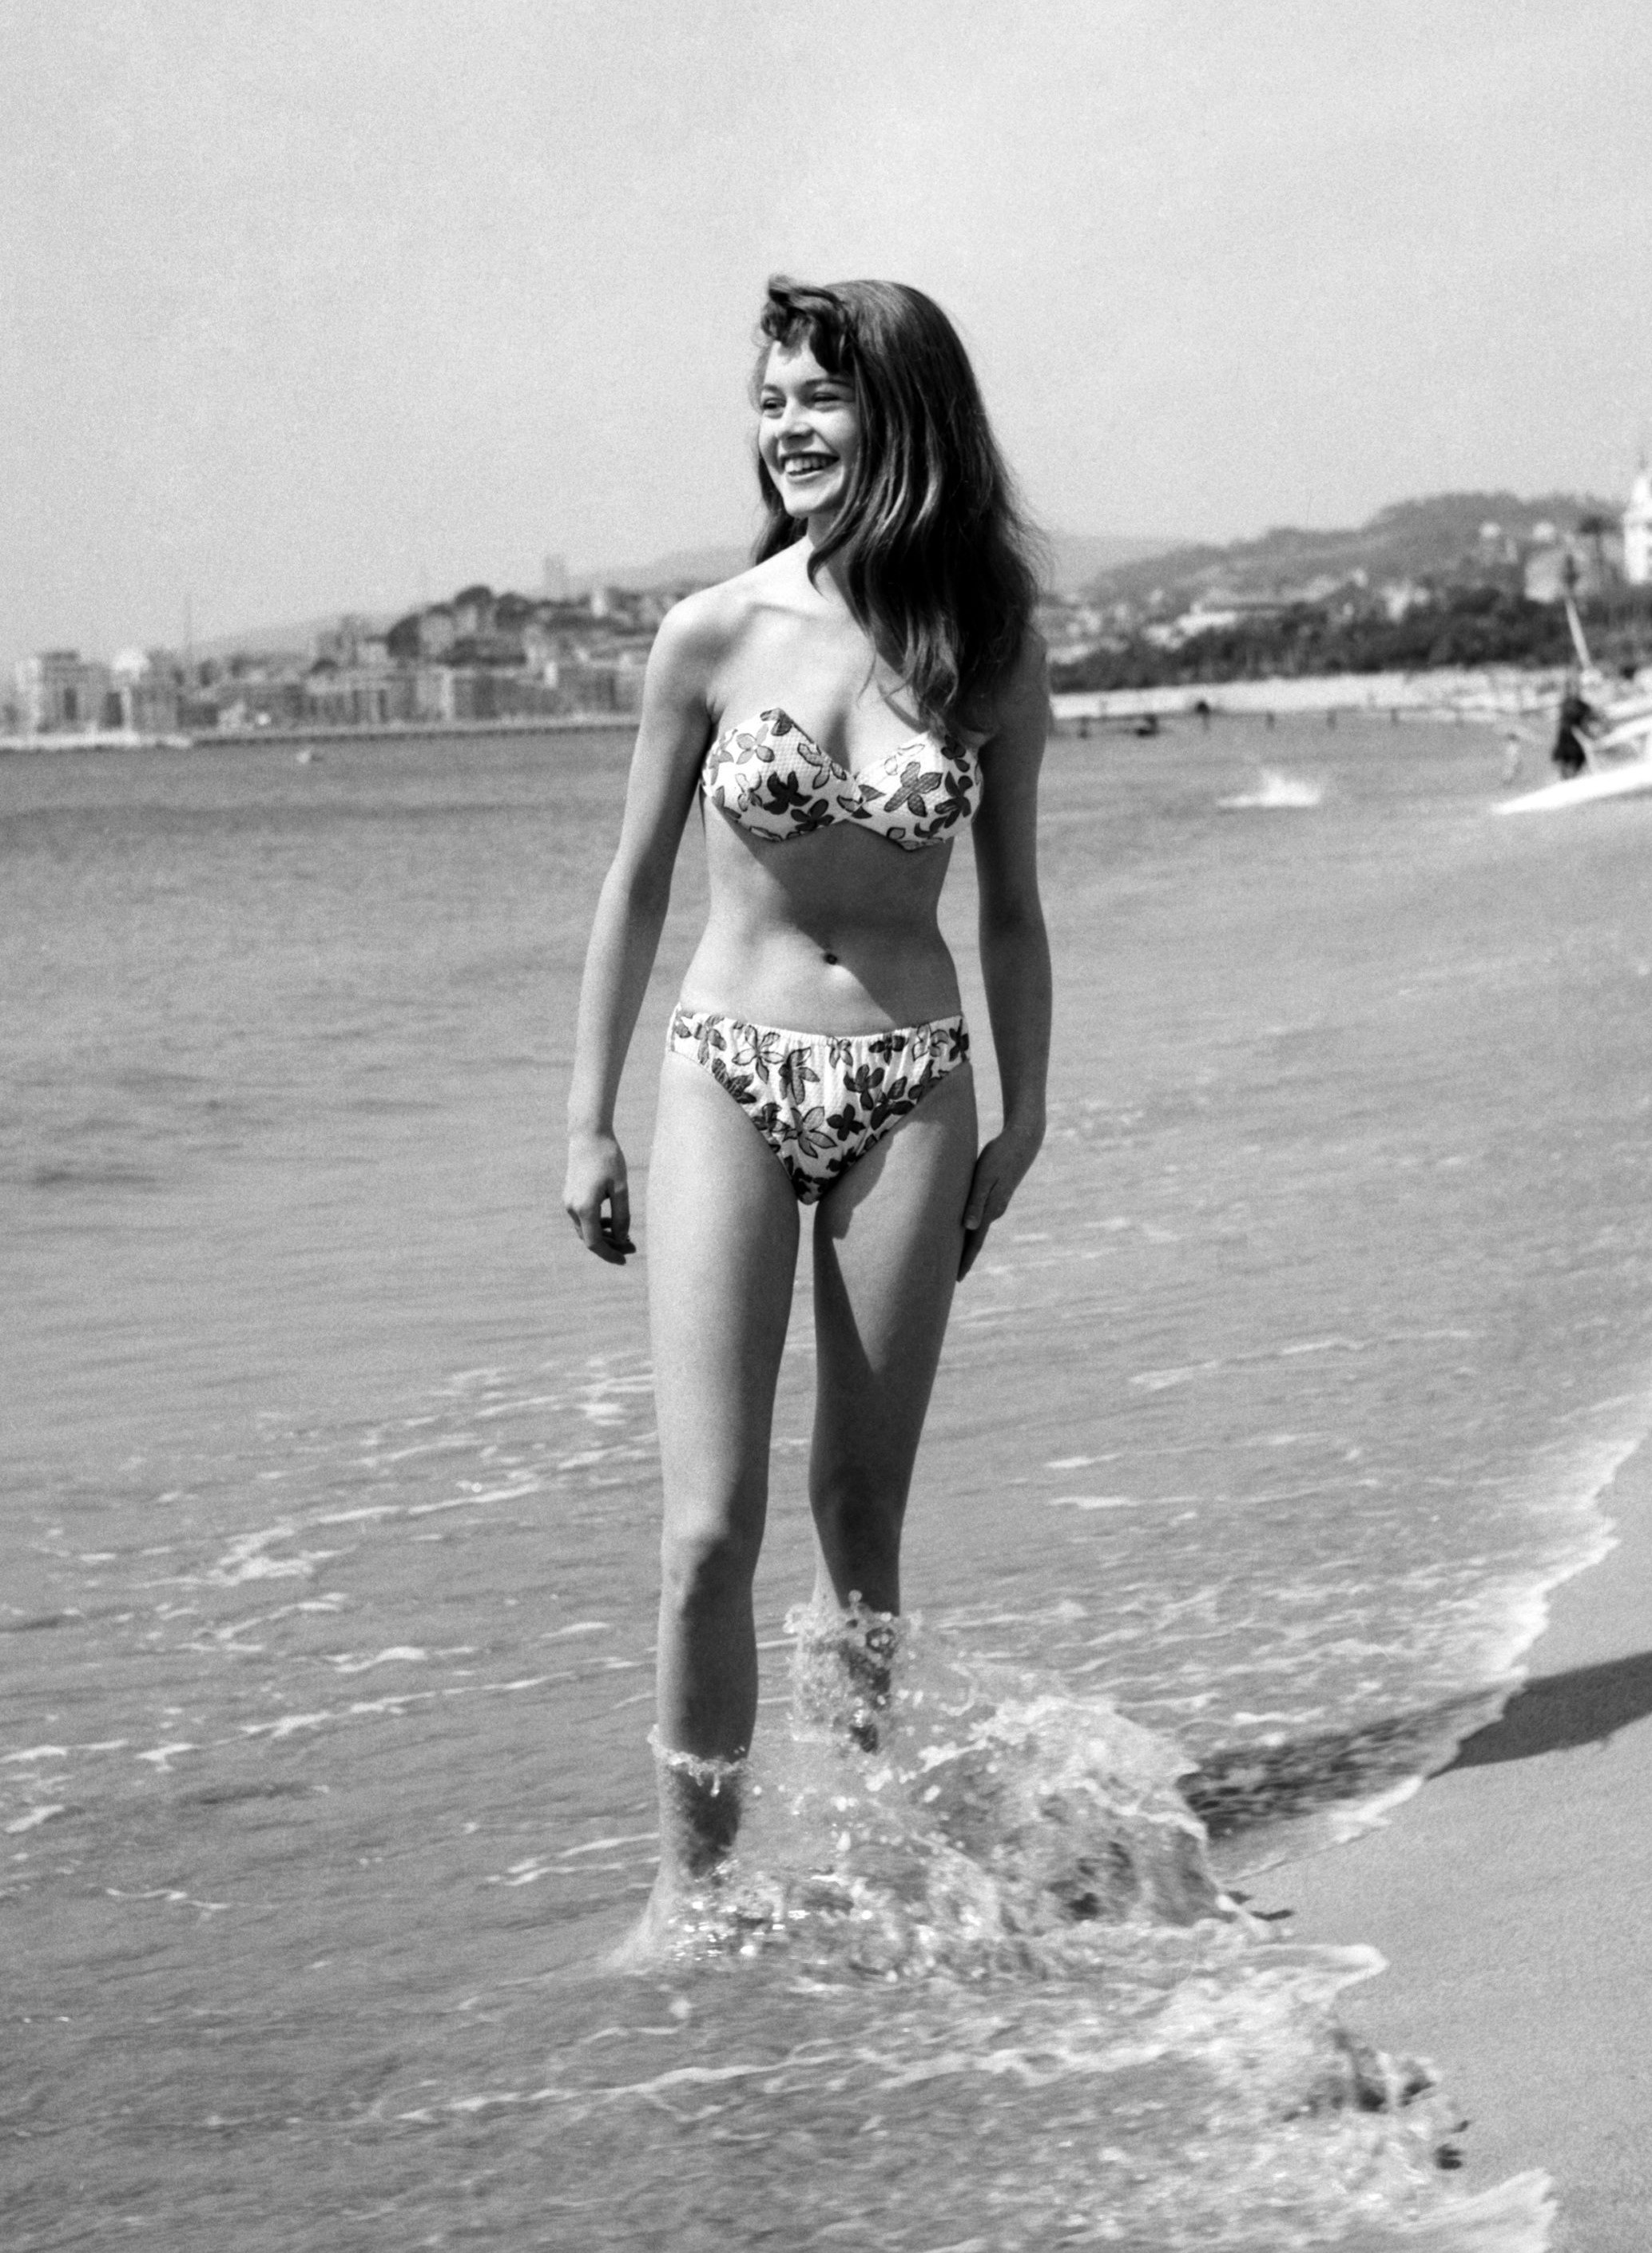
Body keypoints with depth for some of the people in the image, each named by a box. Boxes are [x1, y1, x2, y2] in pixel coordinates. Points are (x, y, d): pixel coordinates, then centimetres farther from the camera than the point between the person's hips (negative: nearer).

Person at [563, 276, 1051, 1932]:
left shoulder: (990, 650, -1)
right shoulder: (713, 635, -5)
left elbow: (1011, 907, 9)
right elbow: (637, 884, 4)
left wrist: (1024, 1114, 10)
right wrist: (587, 1122, 4)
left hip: (910, 1095, 1)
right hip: (729, 1080, -1)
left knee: (862, 1503, 9)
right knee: (708, 1527, -7)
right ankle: (689, 1876, 5)